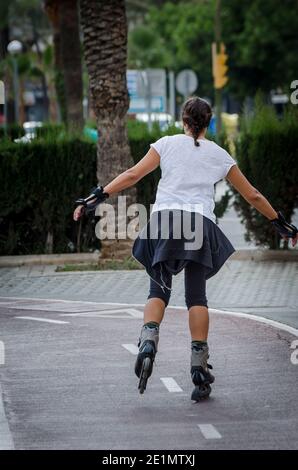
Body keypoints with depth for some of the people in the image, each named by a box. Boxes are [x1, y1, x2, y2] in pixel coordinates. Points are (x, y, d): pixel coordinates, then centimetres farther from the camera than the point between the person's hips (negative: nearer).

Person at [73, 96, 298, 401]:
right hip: (201, 224, 0)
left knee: (159, 290, 9)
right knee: (196, 296, 2)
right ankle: (199, 366, -7)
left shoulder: (167, 144, 13)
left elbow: (133, 174, 2)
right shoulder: (219, 155, 16)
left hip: (164, 218, 0)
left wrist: (98, 197, 3)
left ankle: (148, 341, -17)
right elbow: (252, 196, 21)